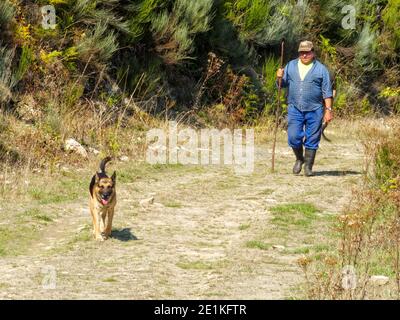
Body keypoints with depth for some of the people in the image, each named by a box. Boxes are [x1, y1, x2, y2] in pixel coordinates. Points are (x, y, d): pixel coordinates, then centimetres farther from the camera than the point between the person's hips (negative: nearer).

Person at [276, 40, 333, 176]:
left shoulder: (321, 69, 1)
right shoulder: (291, 66, 10)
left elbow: (327, 92, 1)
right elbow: (283, 84, 15)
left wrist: (328, 110, -6)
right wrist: (280, 77, -7)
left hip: (314, 110, -2)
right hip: (294, 108, 2)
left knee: (311, 140, 1)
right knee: (293, 137, -4)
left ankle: (308, 166, 12)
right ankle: (299, 159, 22)